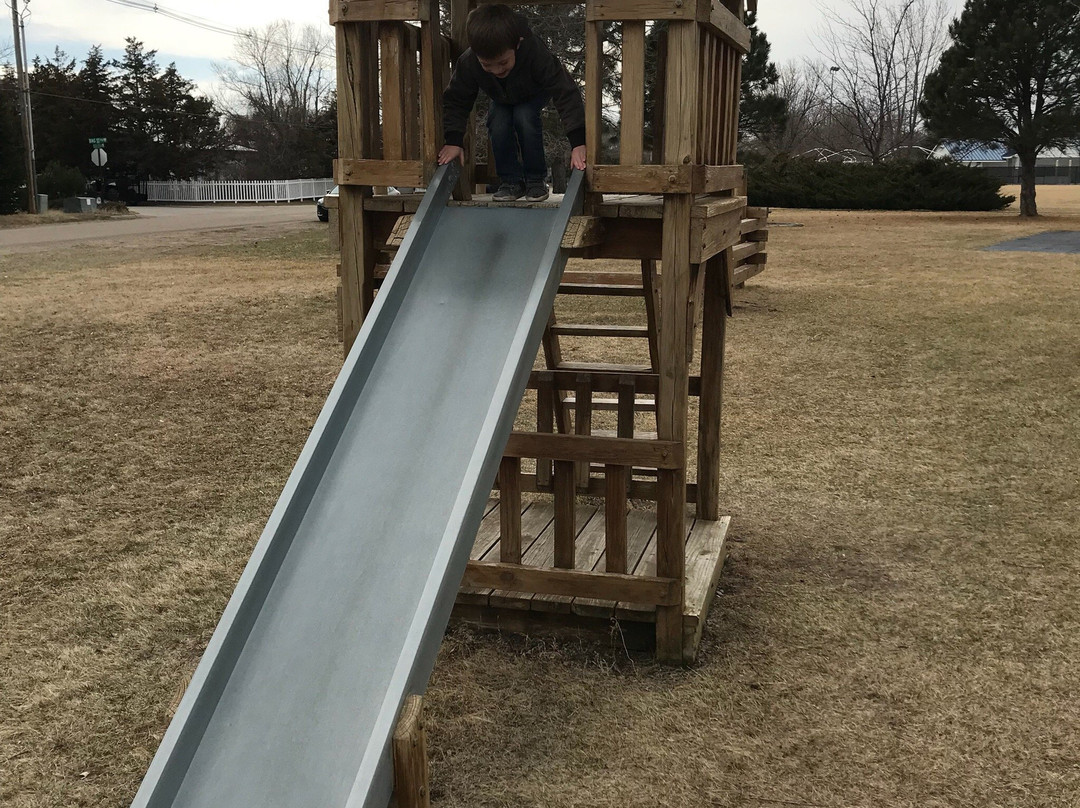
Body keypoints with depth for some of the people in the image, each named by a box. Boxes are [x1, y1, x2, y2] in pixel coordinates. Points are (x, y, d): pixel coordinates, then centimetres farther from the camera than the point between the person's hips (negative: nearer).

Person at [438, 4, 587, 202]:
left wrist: (578, 142, -50)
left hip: (534, 94, -3)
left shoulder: (537, 54, -46)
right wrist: (453, 141, -33)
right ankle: (511, 180, -6)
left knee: (525, 118, -29)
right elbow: (455, 100, -23)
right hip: (502, 99, 3)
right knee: (498, 124, -24)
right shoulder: (467, 64, -38)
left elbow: (566, 94, -44)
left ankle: (536, 179, -12)